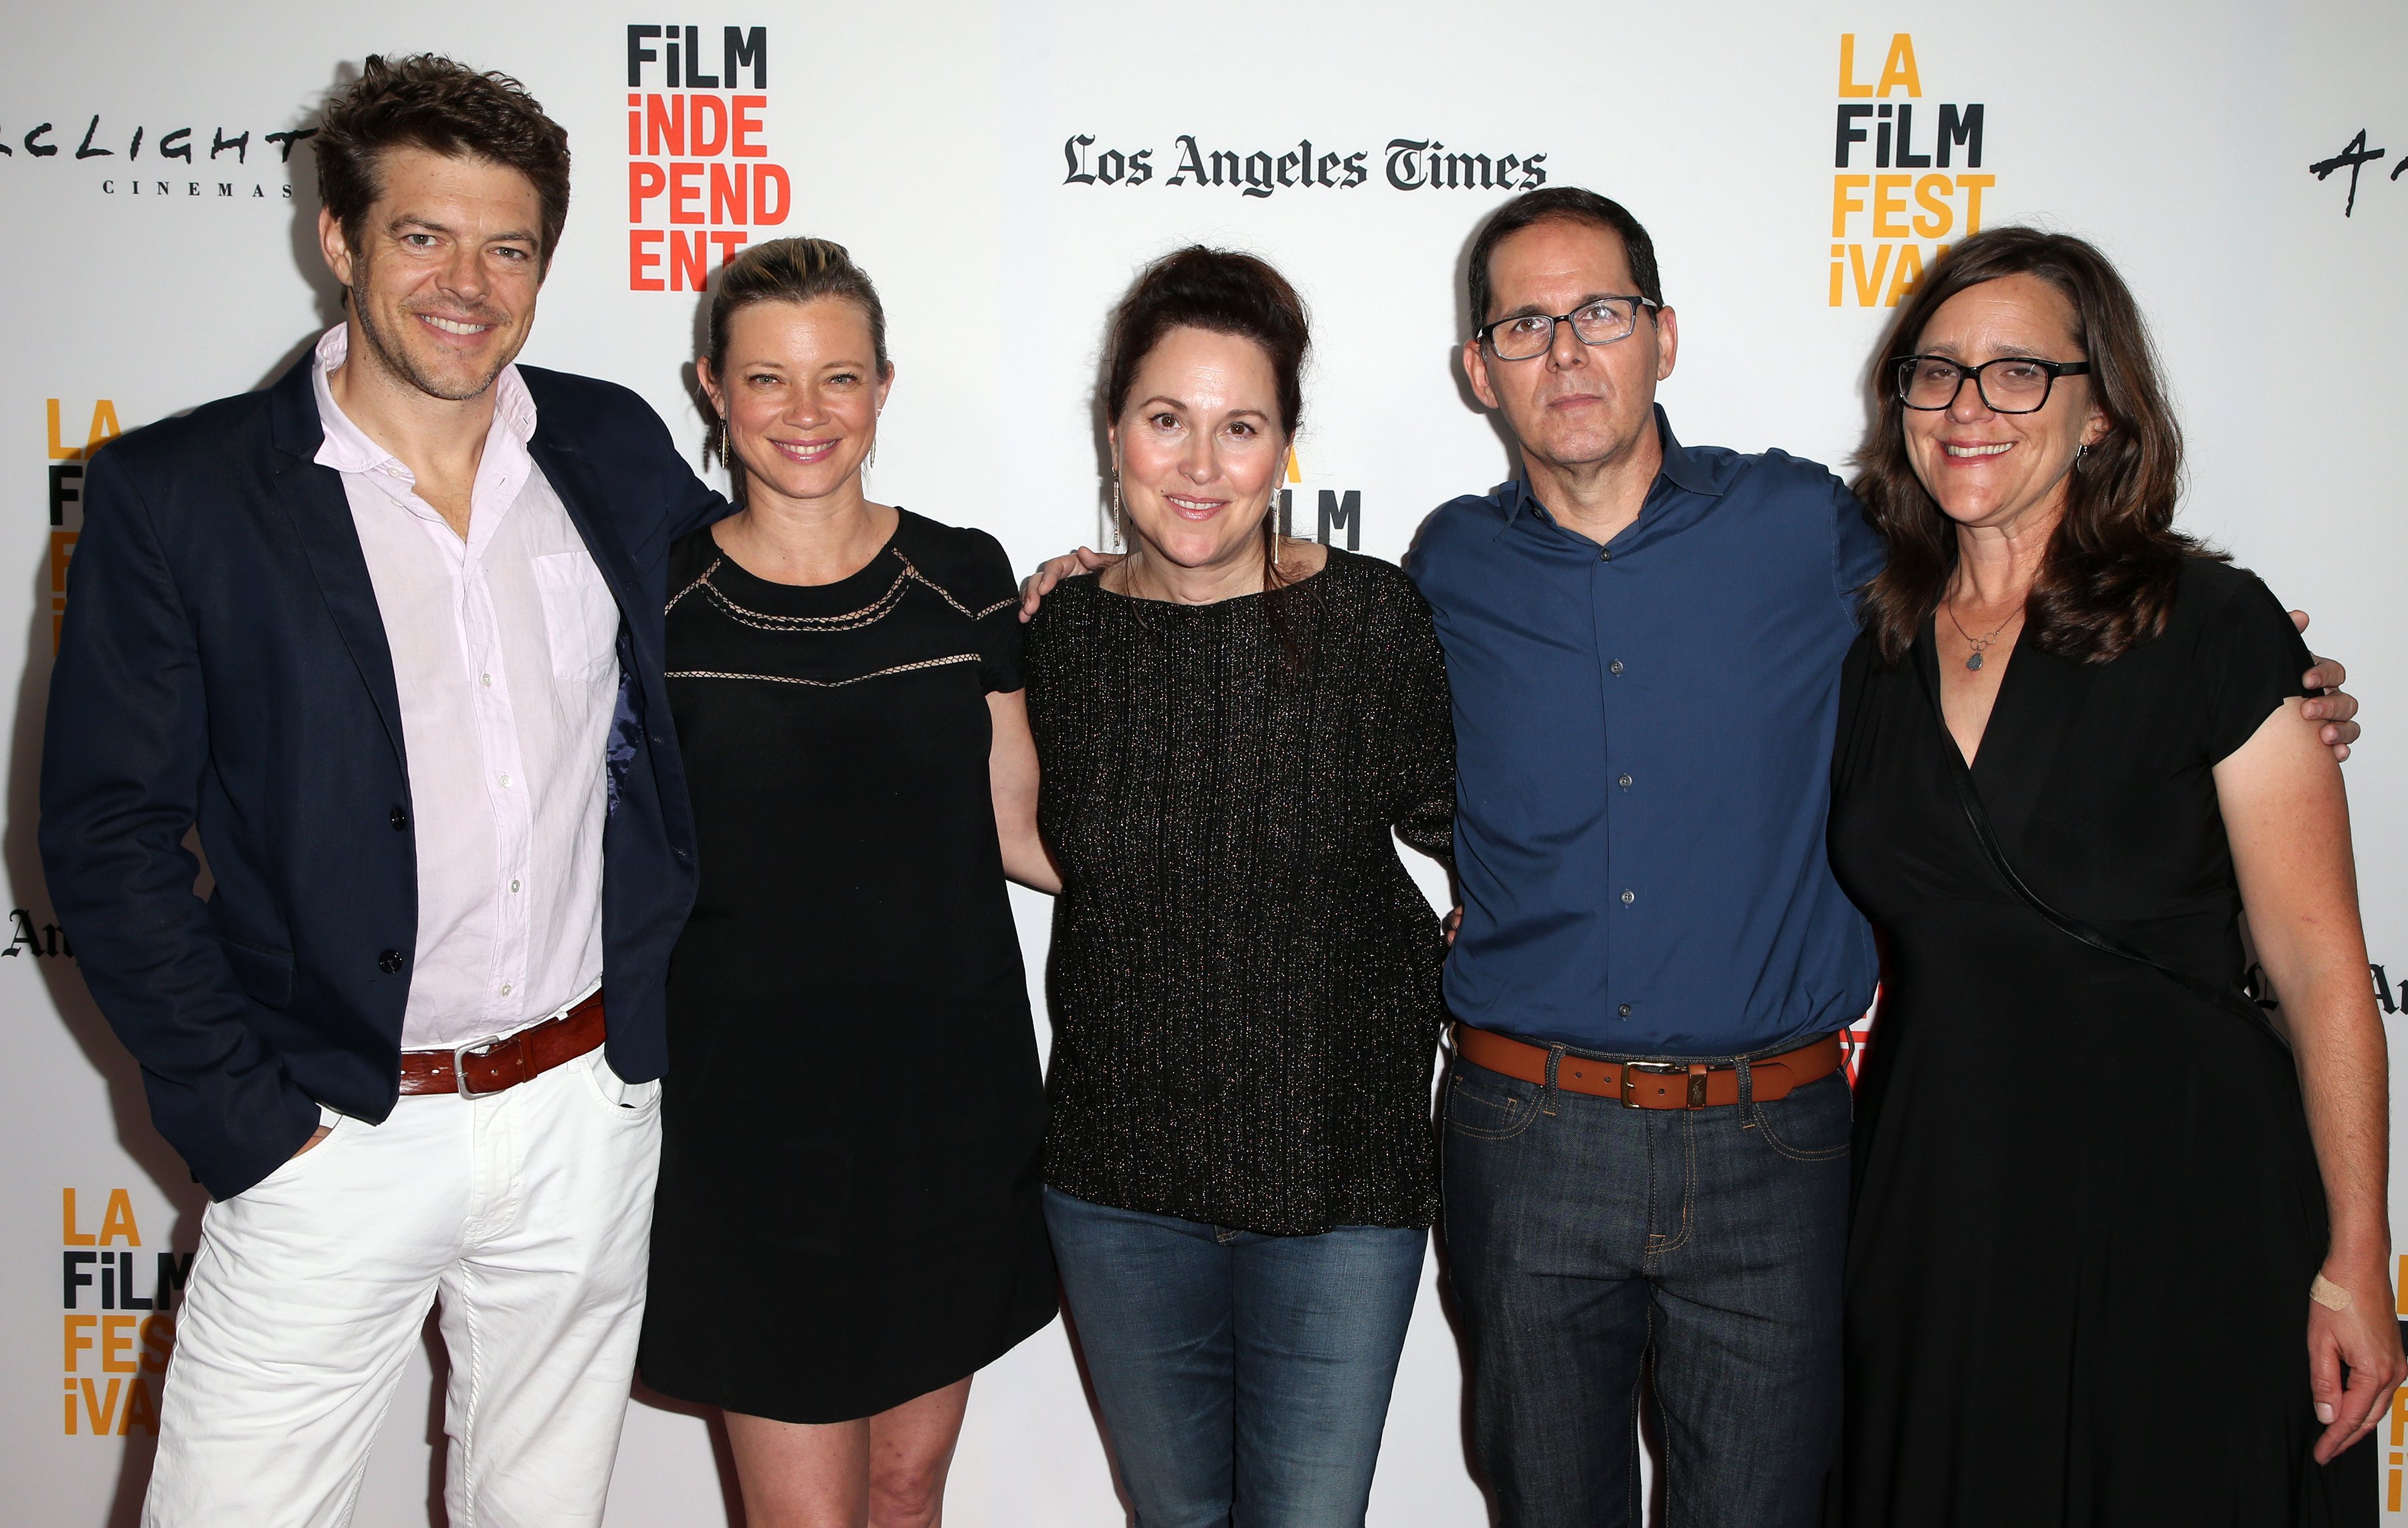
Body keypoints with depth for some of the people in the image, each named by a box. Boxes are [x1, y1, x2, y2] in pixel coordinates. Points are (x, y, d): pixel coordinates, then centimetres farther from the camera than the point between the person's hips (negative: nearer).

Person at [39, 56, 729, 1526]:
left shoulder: (614, 449, 3)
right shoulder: (174, 492, -6)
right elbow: (109, 837, -6)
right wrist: (247, 1119, -10)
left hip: (589, 1113, 3)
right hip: (336, 1132, -3)